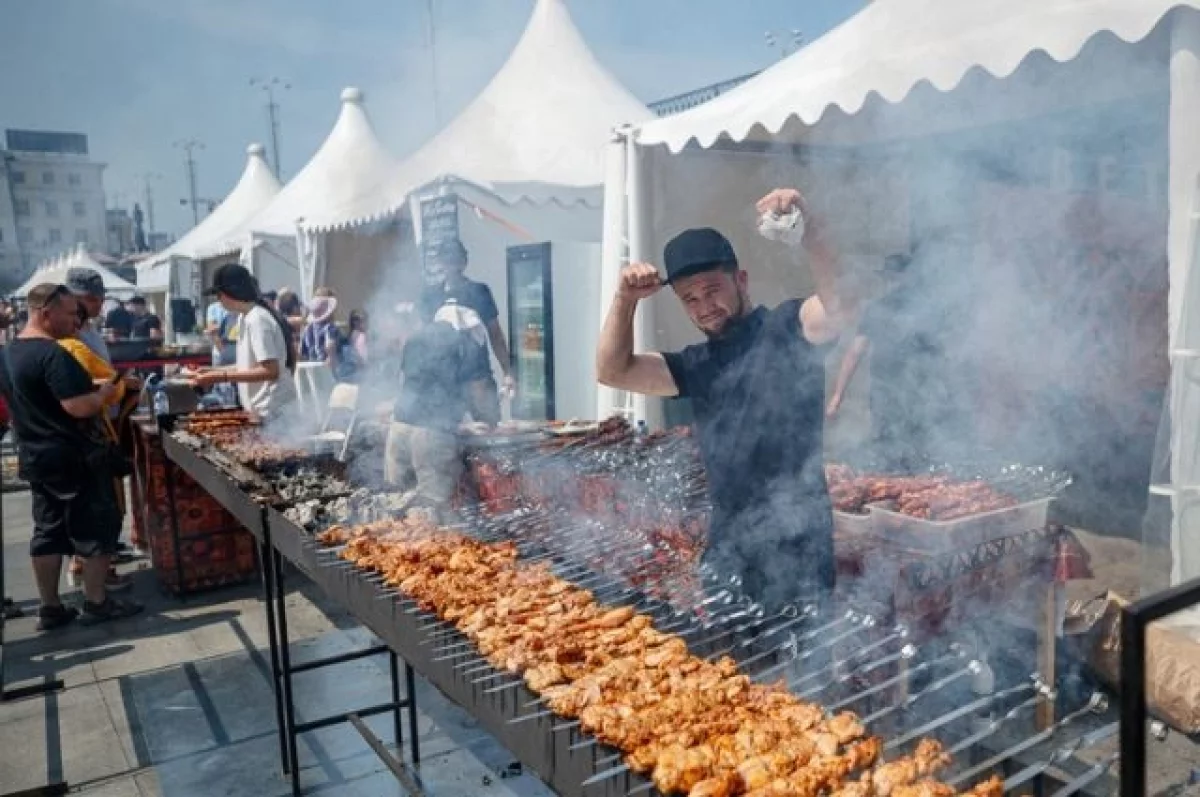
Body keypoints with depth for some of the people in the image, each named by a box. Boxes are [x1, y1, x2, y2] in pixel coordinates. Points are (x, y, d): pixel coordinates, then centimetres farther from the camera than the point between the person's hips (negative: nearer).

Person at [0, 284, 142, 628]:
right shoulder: (53, 353, -20)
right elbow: (79, 407, -27)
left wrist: (92, 388, 18)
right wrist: (104, 393, -8)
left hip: (35, 456, 9)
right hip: (73, 456, -9)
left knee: (48, 531, 13)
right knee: (97, 527, 3)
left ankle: (50, 608, 19)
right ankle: (96, 602, 9)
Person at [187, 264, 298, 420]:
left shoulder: (257, 320, -17)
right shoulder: (248, 318, 12)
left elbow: (271, 371, -23)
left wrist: (222, 376, -21)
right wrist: (213, 370, 14)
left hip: (271, 412, -9)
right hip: (263, 410, 9)